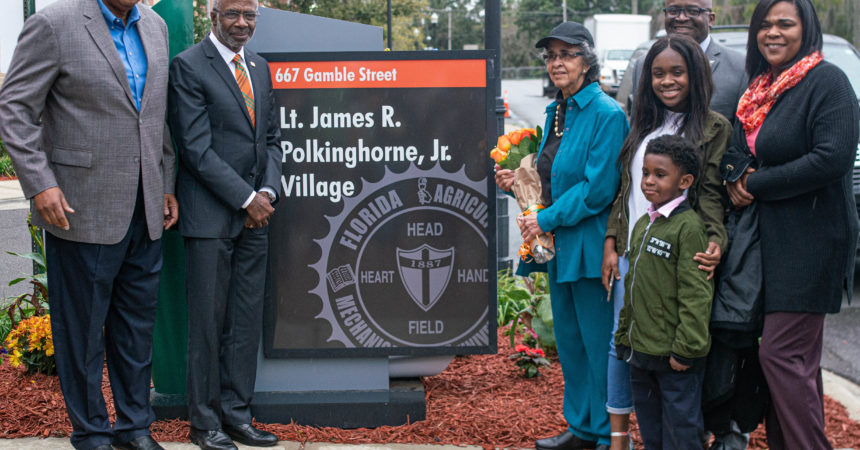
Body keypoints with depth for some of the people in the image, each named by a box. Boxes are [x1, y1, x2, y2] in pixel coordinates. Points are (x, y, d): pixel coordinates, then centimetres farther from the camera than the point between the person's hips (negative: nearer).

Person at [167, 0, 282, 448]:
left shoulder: (260, 67, 15)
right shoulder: (189, 66, -7)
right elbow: (196, 147, -13)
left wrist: (268, 192, 0)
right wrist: (246, 197, -13)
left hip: (255, 214, 7)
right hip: (210, 216, -6)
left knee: (248, 320, 8)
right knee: (208, 321, -1)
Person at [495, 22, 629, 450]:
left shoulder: (606, 114, -14)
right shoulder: (556, 112, 13)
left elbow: (598, 188, -19)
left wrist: (547, 219, -17)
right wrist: (517, 181, 5)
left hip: (589, 247, -9)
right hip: (559, 245, 9)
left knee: (598, 342, 0)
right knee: (568, 339, 16)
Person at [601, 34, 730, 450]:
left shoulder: (714, 127, -1)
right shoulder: (644, 124, 14)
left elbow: (710, 194, -6)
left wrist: (714, 241, -23)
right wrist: (611, 244, 8)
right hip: (630, 253, 5)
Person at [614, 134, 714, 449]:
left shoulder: (689, 226, -14)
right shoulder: (643, 225, 13)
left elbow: (695, 294, -18)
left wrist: (686, 349, -19)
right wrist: (625, 337, 19)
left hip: (675, 358, -8)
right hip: (641, 353, 8)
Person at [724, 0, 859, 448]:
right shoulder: (759, 89, 14)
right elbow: (736, 149, 21)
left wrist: (756, 184, -14)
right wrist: (734, 182, -3)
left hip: (810, 241, -8)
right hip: (772, 239, 8)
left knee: (781, 353, -10)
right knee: (798, 356, 12)